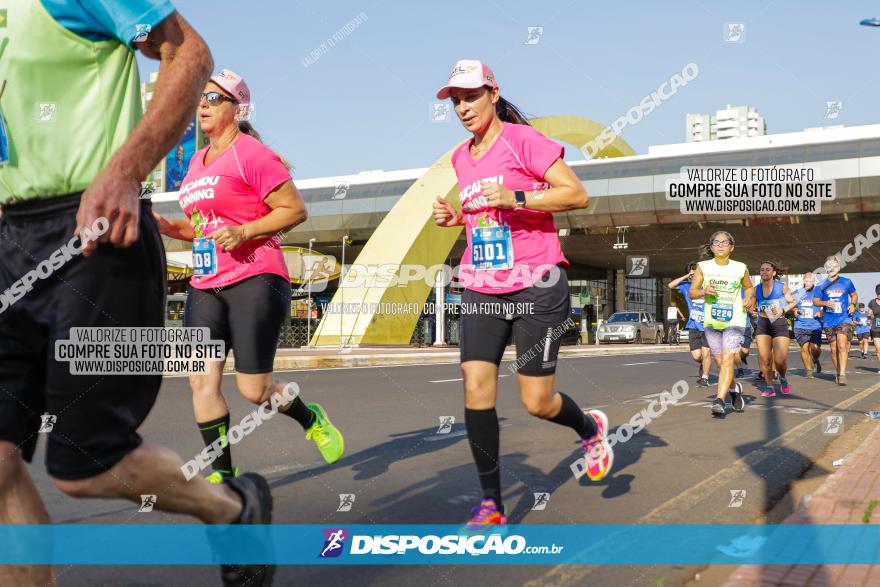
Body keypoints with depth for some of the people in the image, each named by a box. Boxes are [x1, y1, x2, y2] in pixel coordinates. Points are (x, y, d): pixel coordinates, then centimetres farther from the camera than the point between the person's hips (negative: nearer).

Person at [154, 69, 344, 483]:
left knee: (254, 389, -5)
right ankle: (223, 473, 8)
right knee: (202, 380, -3)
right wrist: (162, 225, 9)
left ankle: (312, 420, 26)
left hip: (255, 281, -7)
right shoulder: (198, 160, 18)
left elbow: (295, 210, -10)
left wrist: (244, 232, -19)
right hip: (206, 286, 8)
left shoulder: (251, 154, -7)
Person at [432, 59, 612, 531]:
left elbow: (576, 194, -12)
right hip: (481, 287, 6)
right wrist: (456, 216, 8)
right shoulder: (461, 158, 13)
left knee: (537, 402, -2)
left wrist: (515, 197, -23)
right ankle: (491, 504, 4)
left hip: (535, 284, -6)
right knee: (476, 386, -7)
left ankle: (591, 429, 34)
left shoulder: (523, 140, -7)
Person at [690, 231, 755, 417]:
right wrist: (704, 292, -19)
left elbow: (749, 287, 16)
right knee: (720, 362, 11)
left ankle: (720, 400, -22)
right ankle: (735, 388, 39)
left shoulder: (740, 268, -1)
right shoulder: (703, 267, -1)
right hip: (711, 321, 2)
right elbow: (692, 292, 2)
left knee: (727, 359, -18)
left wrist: (749, 298, -6)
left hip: (735, 321, -2)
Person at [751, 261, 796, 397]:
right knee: (764, 358, -5)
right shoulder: (756, 289, 4)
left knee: (779, 360, -7)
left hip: (780, 324, -3)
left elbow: (793, 302, 6)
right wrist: (752, 311, -8)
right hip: (763, 324, 3)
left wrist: (783, 310, -11)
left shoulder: (782, 287, -3)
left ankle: (783, 378, 26)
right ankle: (769, 387, 12)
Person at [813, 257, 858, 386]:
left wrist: (853, 304, -1)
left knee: (842, 346, -17)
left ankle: (842, 374, -19)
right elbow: (815, 301, 7)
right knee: (834, 349, 8)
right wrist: (825, 303, -13)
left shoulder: (846, 282, 4)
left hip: (844, 319, -2)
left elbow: (854, 295, 19)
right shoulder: (821, 285, 5)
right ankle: (837, 373, 23)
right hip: (829, 321, 2)